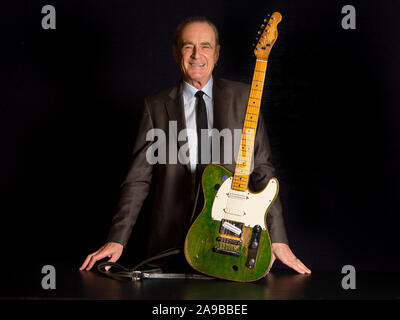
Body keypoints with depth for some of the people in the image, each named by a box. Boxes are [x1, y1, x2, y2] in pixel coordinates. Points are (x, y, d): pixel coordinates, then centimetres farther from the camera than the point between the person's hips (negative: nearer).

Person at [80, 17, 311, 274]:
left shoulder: (242, 97, 7)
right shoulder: (156, 106, 8)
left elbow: (262, 169, 3)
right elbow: (139, 178, 5)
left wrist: (277, 239, -4)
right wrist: (117, 240, -5)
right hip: (172, 240, 0)